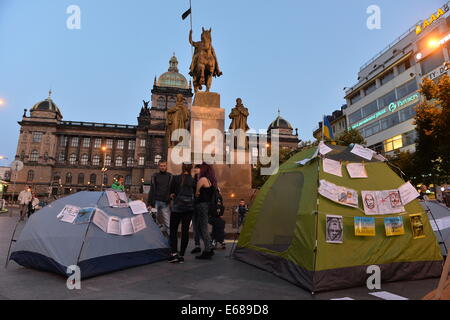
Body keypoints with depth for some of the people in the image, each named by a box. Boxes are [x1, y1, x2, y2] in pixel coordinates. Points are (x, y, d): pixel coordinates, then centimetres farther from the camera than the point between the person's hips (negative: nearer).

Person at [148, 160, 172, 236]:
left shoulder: (170, 176, 6)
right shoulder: (155, 176, 9)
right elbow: (151, 190, 9)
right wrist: (150, 203, 4)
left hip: (165, 202, -1)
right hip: (156, 202, 2)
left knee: (168, 222, -7)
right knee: (158, 221, 8)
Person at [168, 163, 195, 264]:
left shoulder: (176, 178, -5)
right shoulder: (193, 181, 0)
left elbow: (171, 193, 1)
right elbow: (194, 194, 8)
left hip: (177, 206, -2)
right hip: (189, 207, 2)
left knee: (173, 230, 8)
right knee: (185, 230, 6)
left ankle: (174, 253, 1)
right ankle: (181, 255, 10)